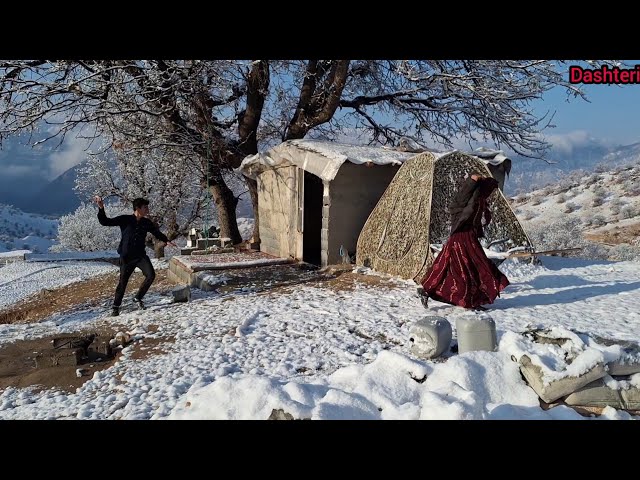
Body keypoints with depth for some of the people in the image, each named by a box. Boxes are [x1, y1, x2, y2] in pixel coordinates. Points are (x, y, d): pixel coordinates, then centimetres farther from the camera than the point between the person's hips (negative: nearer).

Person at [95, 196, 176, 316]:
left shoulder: (146, 223, 3)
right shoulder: (125, 220, -6)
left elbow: (157, 232, 17)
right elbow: (105, 222, -6)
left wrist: (166, 241, 9)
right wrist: (101, 208, -18)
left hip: (141, 255, 3)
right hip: (126, 257, -2)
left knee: (151, 275, -15)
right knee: (123, 281, 3)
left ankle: (138, 298, 8)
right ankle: (116, 306, 24)